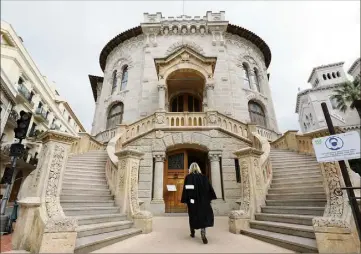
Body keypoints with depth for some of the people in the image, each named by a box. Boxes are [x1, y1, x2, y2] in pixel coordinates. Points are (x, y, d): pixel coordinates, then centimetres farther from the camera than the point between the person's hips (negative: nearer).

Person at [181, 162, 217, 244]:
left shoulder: (188, 177, -3)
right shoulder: (203, 177, 1)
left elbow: (185, 189, -8)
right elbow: (209, 188, 1)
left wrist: (185, 200, -4)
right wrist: (209, 198, 7)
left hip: (192, 200, 0)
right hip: (202, 200, 0)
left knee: (193, 216, 15)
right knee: (203, 215, 2)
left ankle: (192, 233, 27)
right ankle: (203, 234, -14)